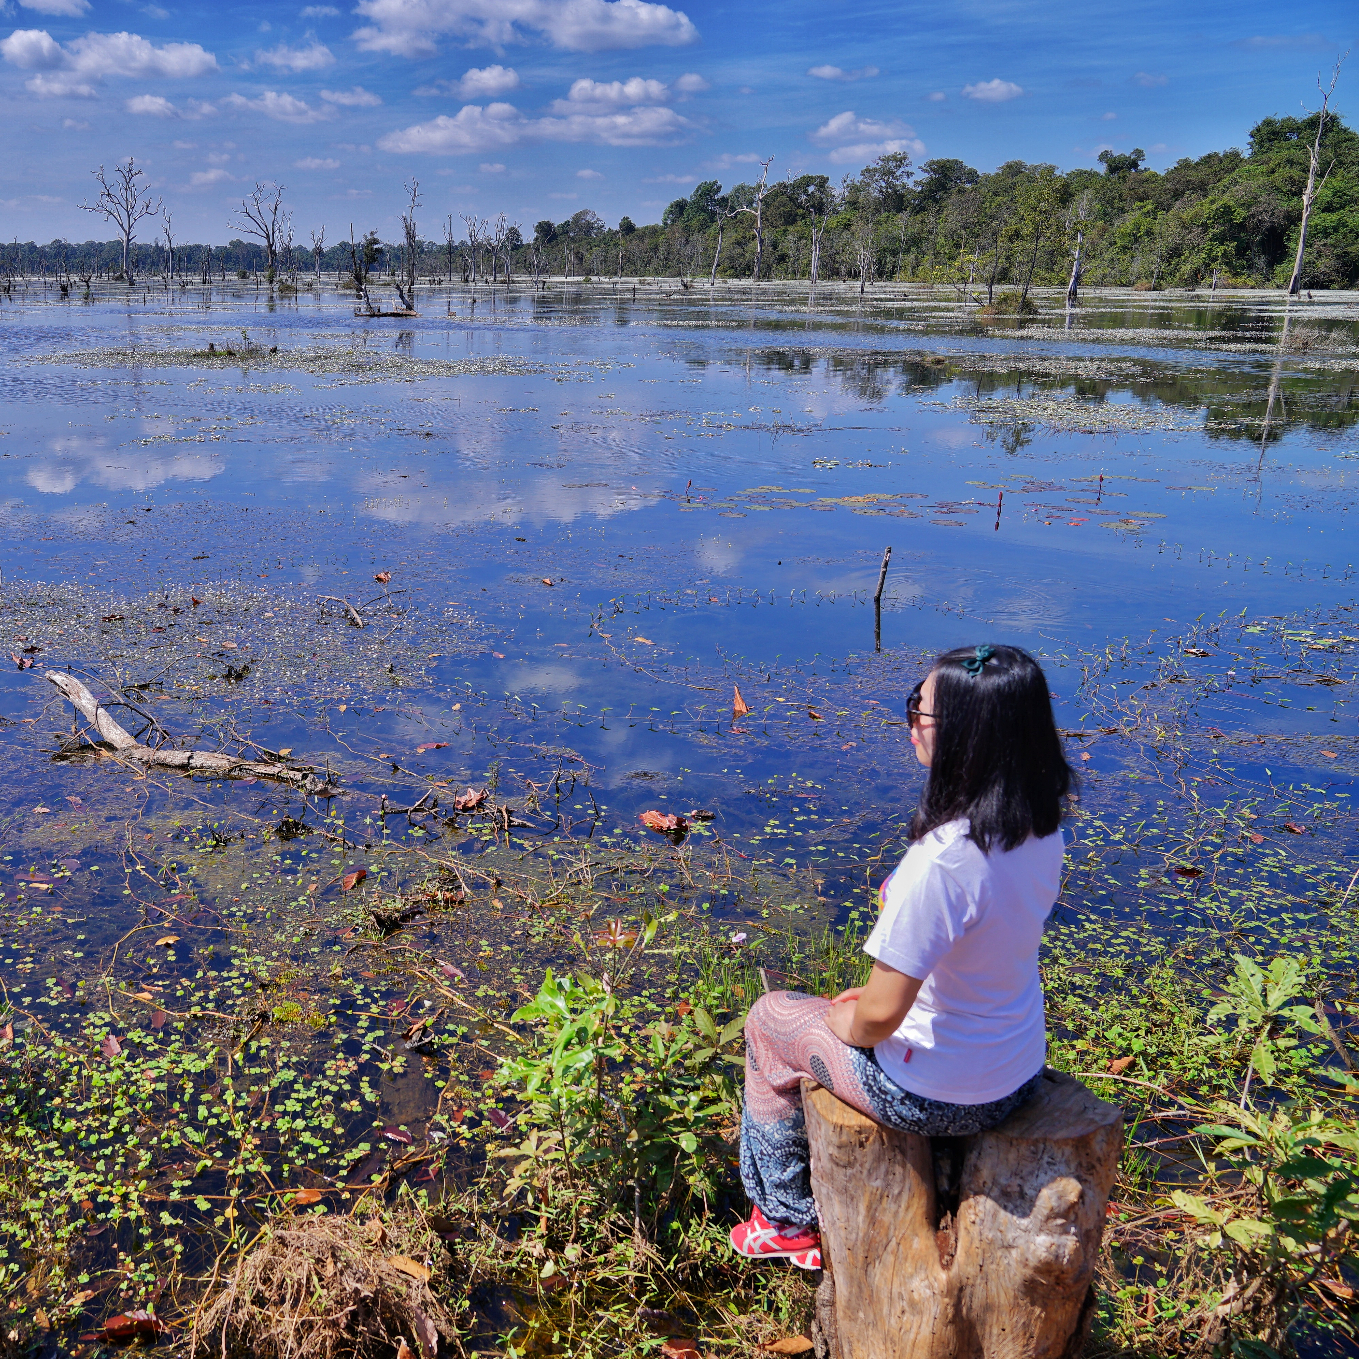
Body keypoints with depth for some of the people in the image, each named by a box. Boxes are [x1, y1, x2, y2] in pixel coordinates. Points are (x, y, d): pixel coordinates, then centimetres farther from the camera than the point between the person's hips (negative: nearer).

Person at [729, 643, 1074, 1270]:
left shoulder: (940, 861, -35)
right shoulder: (1041, 826, -9)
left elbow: (878, 1017, -27)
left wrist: (840, 1019, -5)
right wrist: (894, 985, 10)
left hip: (938, 1095, -7)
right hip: (1018, 1072, 7)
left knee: (769, 1018, 16)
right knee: (840, 1015, 30)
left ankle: (786, 1218, 35)